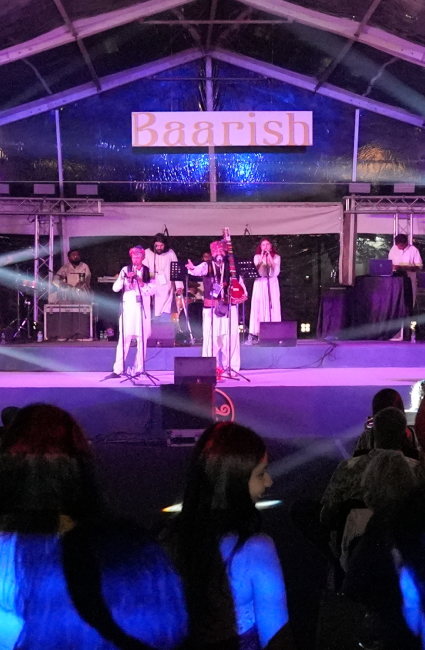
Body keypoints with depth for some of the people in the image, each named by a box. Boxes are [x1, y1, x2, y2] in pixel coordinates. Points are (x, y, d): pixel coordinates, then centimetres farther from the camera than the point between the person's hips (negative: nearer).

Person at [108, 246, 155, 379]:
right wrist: (125, 278, -17)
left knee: (142, 339, 1)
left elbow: (152, 290, 2)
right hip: (128, 308, -1)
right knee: (124, 339, -6)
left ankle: (138, 369, 8)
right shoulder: (125, 270, 5)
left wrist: (142, 284, -13)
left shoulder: (148, 272, 8)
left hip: (143, 308, 1)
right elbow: (115, 288, -2)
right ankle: (118, 370, -7)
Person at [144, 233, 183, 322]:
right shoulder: (147, 253, -3)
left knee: (165, 317, -5)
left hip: (166, 290, 0)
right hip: (152, 290, 0)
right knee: (154, 317, 2)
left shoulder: (170, 253, 0)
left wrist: (179, 286, -9)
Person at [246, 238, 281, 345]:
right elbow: (256, 269, -6)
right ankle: (253, 335, -8)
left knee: (273, 307, -5)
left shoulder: (276, 257, 9)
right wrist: (262, 257, -11)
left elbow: (276, 271, -6)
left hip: (272, 284, 0)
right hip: (260, 284, 0)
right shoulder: (257, 257, 9)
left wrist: (269, 257, -8)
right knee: (257, 308, -6)